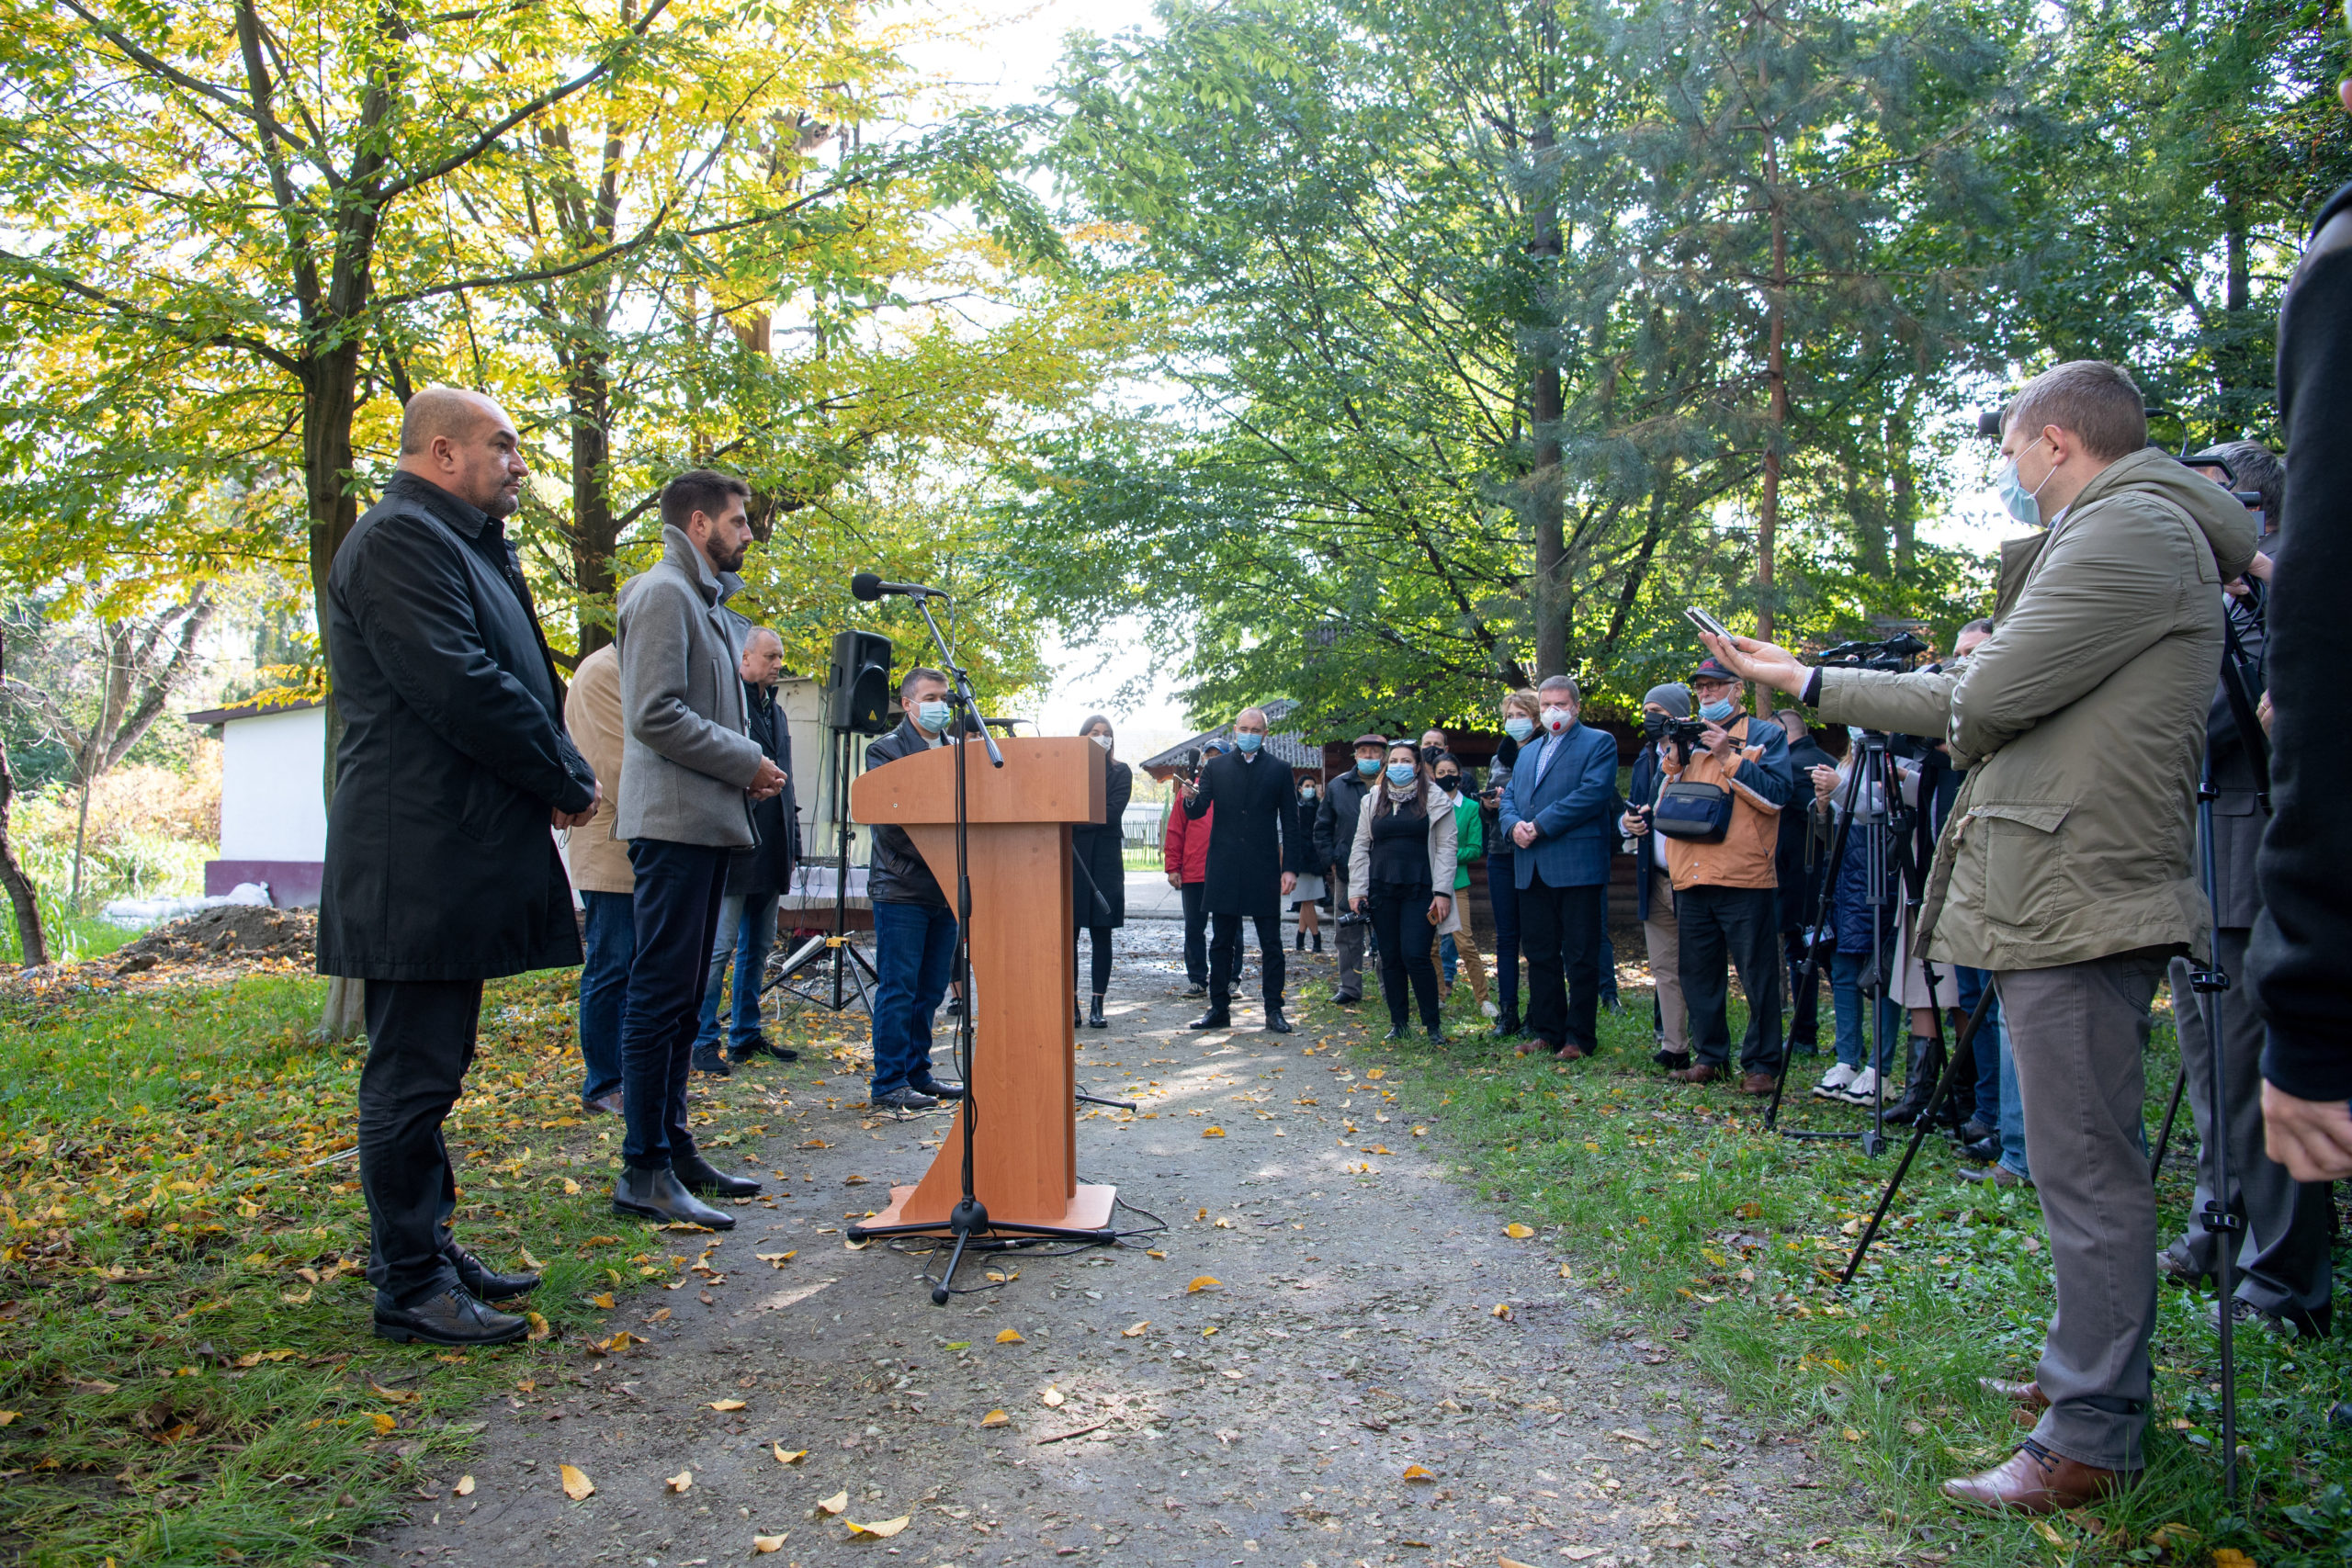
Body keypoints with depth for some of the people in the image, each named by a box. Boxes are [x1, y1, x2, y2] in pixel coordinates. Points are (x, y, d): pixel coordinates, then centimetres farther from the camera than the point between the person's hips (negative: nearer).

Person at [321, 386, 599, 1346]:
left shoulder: (463, 545, 21)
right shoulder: (400, 538, -11)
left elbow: (512, 680, 20)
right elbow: (460, 688, -21)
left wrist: (560, 772, 3)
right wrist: (567, 780, -11)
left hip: (455, 860, 11)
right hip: (420, 862, -11)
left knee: (427, 1069, 17)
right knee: (413, 1074, -3)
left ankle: (427, 1249, 28)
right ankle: (410, 1285, 6)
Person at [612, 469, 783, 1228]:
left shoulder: (704, 600, 21)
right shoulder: (664, 593, -9)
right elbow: (656, 716, -19)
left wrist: (746, 766, 9)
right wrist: (747, 763, -12)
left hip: (706, 824, 10)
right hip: (674, 823, -10)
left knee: (683, 996, 13)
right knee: (661, 994, -8)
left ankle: (674, 1150, 21)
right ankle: (644, 1172, -3)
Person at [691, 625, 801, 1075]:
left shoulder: (776, 712, 19)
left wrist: (792, 846, 19)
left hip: (770, 854, 8)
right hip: (734, 849, -8)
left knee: (758, 946, 13)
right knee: (720, 948, -6)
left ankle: (746, 1034, 21)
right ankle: (704, 1041, 2)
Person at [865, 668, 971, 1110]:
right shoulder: (886, 750, -2)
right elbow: (887, 819, -13)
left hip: (944, 887, 6)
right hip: (901, 887, -6)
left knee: (930, 988, 10)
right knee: (898, 989, -4)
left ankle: (917, 1073, 20)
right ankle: (888, 1084, 2)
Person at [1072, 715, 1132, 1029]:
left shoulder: (1120, 772, 7)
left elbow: (1112, 813, -6)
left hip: (1104, 860, -1)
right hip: (1070, 859, 1)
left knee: (1101, 934, 2)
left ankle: (1097, 1005, 5)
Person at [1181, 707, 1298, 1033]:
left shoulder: (1279, 771, 5)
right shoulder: (1215, 767, 8)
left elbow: (1290, 824, 5)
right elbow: (1199, 811, -1)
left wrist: (1291, 868, -3)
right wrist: (1190, 799, -25)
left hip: (1264, 868, -1)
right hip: (1224, 868, 1)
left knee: (1270, 943, 3)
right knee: (1221, 941, 7)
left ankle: (1274, 1010, 10)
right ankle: (1219, 1008, 15)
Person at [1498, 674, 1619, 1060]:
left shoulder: (1598, 743, 2)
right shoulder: (1527, 752, 23)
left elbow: (1594, 792, -13)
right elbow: (1508, 798, 18)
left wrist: (1540, 825, -15)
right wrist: (1514, 825, -6)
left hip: (1576, 867, -6)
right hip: (1532, 870, 6)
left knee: (1581, 957, -1)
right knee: (1540, 956, 10)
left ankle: (1579, 1037, 5)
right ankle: (1546, 1031, 18)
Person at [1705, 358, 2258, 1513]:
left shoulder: (2134, 525, -10)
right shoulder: (2102, 535, 23)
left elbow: (1984, 701, -17)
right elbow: (1973, 704, 22)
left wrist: (1962, 701, 4)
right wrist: (1805, 682, 26)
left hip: (2078, 900, -11)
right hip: (2055, 898, 11)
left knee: (2084, 1166, -6)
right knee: (2080, 1160, 17)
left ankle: (2091, 1439, 2)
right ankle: (2085, 1371, 29)